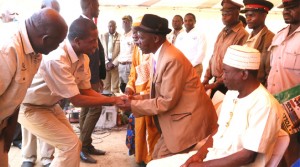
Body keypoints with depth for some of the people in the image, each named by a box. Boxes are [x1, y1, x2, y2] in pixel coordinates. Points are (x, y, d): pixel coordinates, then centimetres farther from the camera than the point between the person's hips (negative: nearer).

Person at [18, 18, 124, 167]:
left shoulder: (83, 57, -8)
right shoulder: (56, 59, -34)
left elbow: (86, 90, 0)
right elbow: (76, 100, -29)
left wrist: (115, 100, -12)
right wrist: (113, 100, -23)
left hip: (51, 106, 8)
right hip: (31, 108, -8)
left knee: (70, 144, 10)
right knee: (71, 144, -10)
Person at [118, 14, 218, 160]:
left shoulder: (172, 59, -24)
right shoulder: (158, 55, 5)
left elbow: (168, 101, -23)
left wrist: (133, 106, -16)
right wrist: (136, 98, -2)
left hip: (189, 119, -9)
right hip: (177, 118, 9)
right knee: (157, 156, 14)